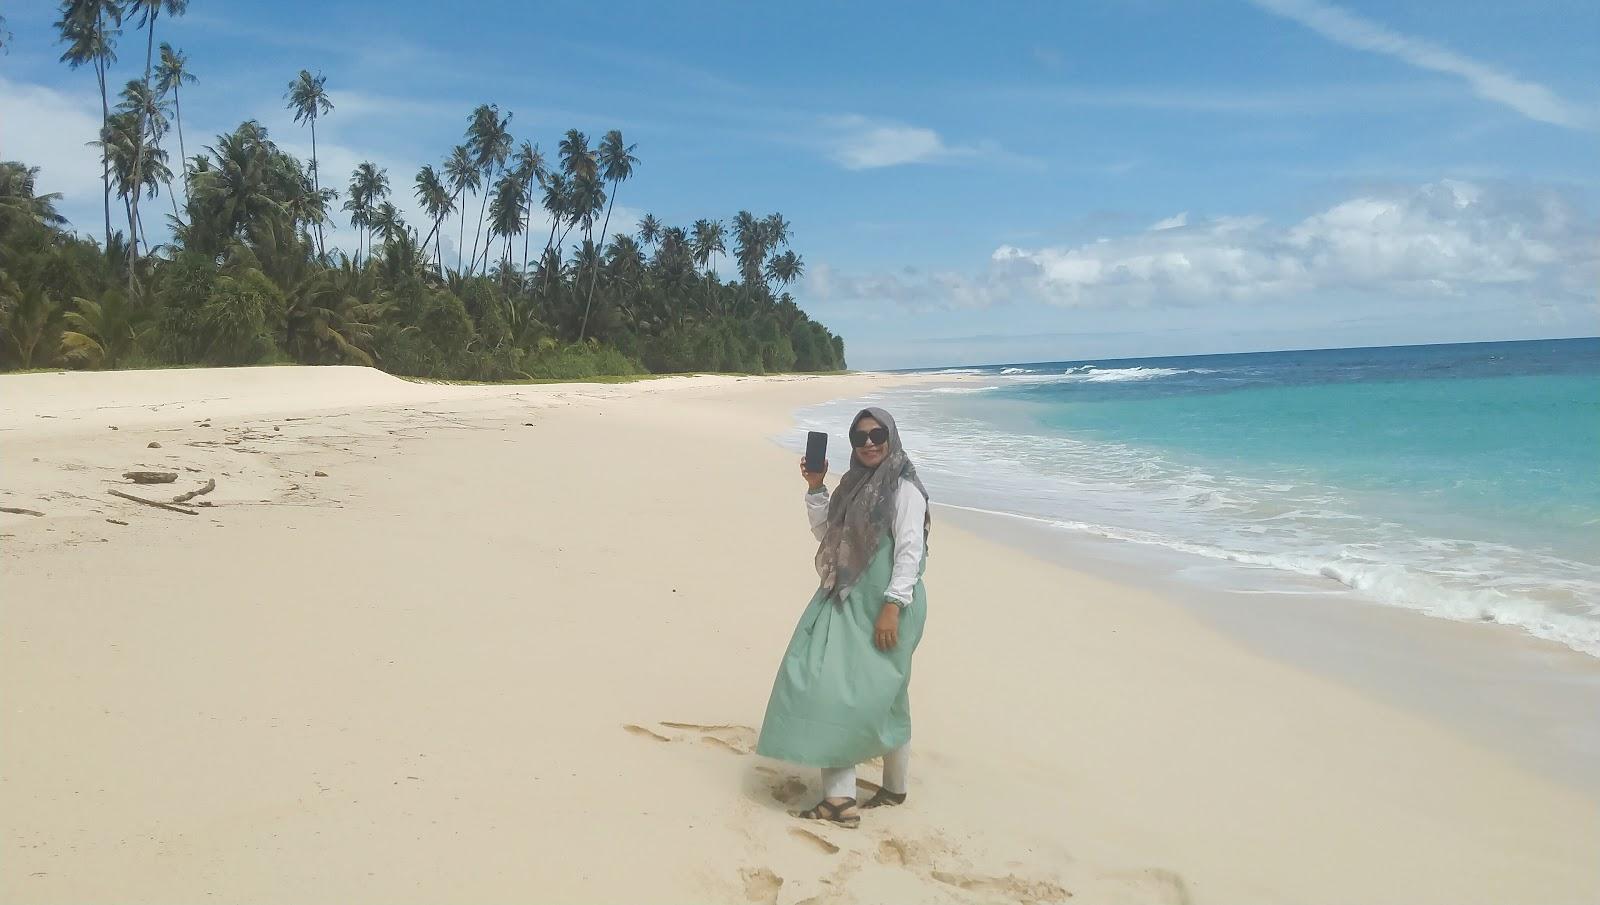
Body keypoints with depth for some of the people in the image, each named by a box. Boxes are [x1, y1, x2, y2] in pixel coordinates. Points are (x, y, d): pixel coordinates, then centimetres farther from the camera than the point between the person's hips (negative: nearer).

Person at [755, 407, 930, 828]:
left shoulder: (904, 489, -11)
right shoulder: (855, 483, 14)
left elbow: (910, 551, -16)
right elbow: (826, 532, 20)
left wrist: (892, 607, -22)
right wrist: (815, 488, 7)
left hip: (884, 605, -8)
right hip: (846, 601, 8)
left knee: (878, 695, -3)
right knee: (828, 682, 1)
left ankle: (895, 786, 11)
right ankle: (839, 796, 4)